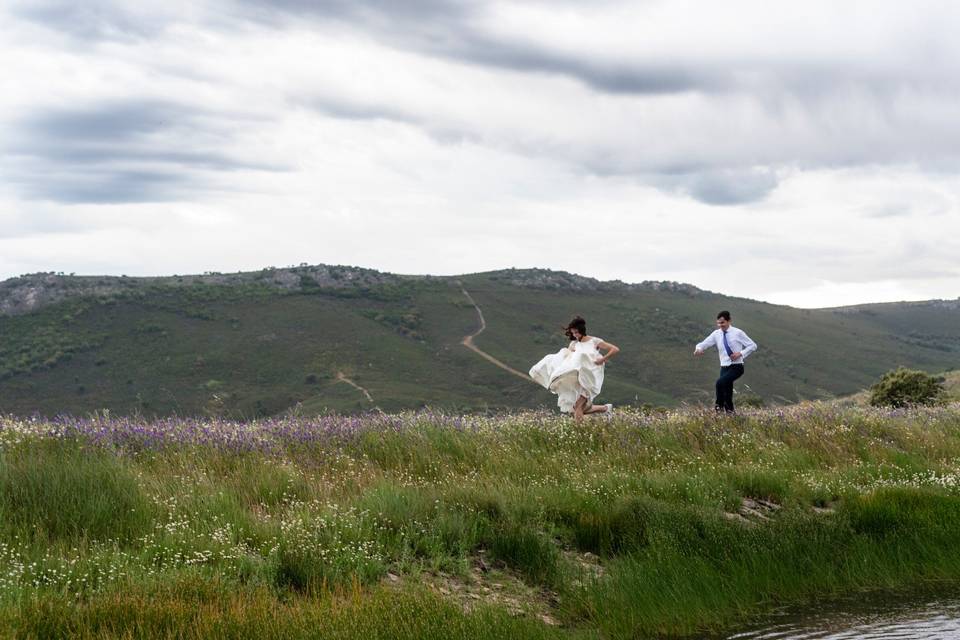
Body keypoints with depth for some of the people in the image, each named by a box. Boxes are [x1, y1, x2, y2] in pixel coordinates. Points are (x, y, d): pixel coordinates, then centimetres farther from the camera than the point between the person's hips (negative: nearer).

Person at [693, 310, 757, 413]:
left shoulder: (737, 333, -4)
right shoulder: (716, 334, 6)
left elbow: (753, 346, 1)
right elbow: (704, 344, 3)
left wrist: (741, 353, -14)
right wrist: (699, 349, -22)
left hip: (736, 367, -5)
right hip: (724, 367, 5)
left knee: (720, 382, -26)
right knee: (726, 390, 2)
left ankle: (720, 405, -12)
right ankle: (729, 411, 14)